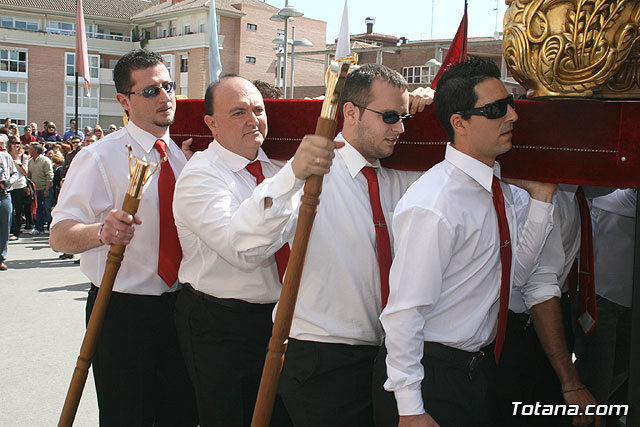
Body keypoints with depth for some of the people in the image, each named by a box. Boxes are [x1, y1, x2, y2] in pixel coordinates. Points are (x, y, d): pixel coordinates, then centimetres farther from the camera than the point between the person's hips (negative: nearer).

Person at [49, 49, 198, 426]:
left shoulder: (186, 156, 7)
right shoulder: (100, 158, -11)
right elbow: (60, 236, -22)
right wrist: (102, 232, -41)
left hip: (179, 306, 5)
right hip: (122, 312, -5)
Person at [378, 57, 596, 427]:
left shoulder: (498, 189, 2)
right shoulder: (433, 206, -25)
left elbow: (516, 273, 4)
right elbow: (404, 313, -24)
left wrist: (541, 197, -4)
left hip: (485, 365, 8)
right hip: (439, 376, -8)